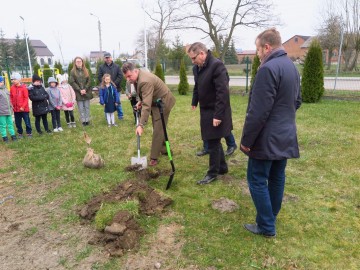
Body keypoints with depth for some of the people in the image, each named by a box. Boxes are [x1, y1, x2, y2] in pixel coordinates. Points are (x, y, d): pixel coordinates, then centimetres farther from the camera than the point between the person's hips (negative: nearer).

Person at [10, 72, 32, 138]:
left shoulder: (24, 87, -9)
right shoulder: (12, 88, 4)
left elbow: (26, 98, -10)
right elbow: (11, 97, 11)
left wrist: (23, 106, -14)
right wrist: (12, 105, -1)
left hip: (24, 109, -4)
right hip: (16, 109, 4)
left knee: (27, 122, 2)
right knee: (18, 122, 12)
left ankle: (29, 133, 15)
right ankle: (20, 133, 25)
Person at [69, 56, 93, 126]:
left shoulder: (86, 70, 7)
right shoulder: (73, 71, 1)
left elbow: (89, 81, 2)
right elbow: (72, 82, -5)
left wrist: (85, 89, -11)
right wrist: (80, 90, -12)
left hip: (86, 92, 2)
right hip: (78, 93, -2)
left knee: (87, 107, 6)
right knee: (81, 108, 1)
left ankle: (87, 120, 14)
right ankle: (83, 121, 8)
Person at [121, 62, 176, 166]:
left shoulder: (145, 81, -34)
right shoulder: (137, 76, -4)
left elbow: (146, 105, -40)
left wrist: (141, 125, -43)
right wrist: (140, 101, -1)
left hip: (163, 103, -10)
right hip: (155, 102, 10)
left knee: (158, 130, -6)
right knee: (158, 128, 18)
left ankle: (154, 158, 0)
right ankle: (164, 149, 34)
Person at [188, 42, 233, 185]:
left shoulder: (216, 65, -20)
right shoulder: (197, 68, 6)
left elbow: (223, 92, -24)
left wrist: (218, 115, -25)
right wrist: (194, 102, 18)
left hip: (215, 112, -8)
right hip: (206, 110, 9)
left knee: (213, 142, 1)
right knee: (214, 141, 18)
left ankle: (213, 173, 17)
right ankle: (222, 167, 34)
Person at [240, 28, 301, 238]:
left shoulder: (268, 69, -20)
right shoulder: (292, 67, 10)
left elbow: (258, 111, -23)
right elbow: (297, 101, 19)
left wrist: (246, 140, -15)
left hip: (267, 138, -9)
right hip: (286, 136, 9)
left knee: (257, 180, 3)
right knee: (277, 178, 18)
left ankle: (266, 226, 13)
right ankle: (270, 218, 34)